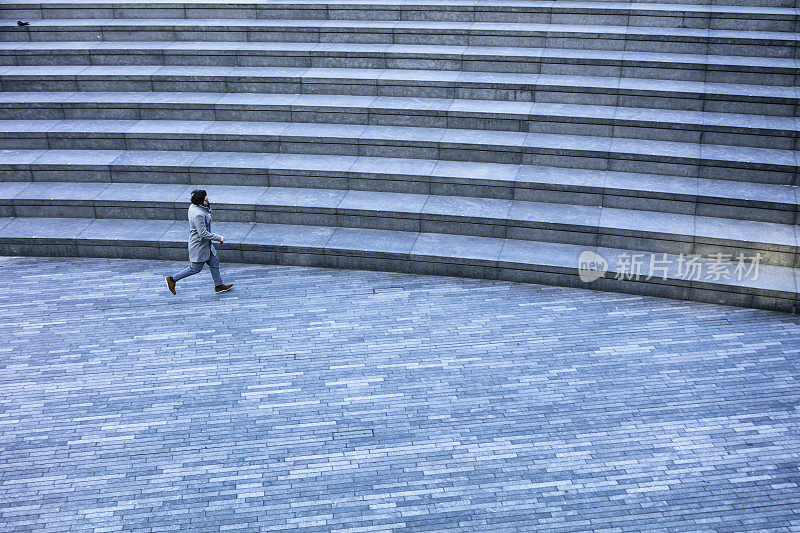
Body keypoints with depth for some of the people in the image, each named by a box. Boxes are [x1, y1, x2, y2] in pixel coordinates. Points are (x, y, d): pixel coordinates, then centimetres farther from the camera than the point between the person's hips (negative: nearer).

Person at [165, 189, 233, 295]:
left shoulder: (193, 206, -3)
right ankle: (172, 279, 18)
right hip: (199, 245, -10)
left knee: (214, 262, 16)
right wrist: (219, 238, -21)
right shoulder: (198, 215, -32)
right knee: (196, 268, 6)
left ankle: (218, 286, 28)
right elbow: (203, 234, -29)